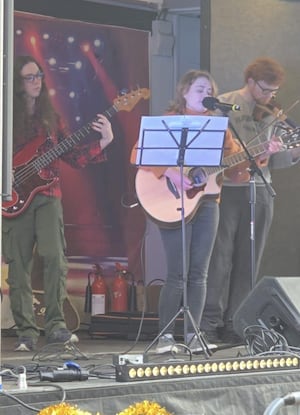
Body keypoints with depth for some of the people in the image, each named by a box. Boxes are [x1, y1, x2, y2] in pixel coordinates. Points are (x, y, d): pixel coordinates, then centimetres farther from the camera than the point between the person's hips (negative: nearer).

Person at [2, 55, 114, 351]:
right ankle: (26, 332, 4)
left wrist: (102, 143, -1)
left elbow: (72, 156, 11)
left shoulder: (49, 116, 12)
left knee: (54, 257, -13)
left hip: (47, 194, 2)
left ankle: (55, 326, -7)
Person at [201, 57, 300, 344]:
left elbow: (273, 159, 15)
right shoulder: (223, 105, -1)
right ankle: (209, 325, -2)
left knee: (248, 262, 5)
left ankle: (234, 326, 10)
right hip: (226, 189, -5)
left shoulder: (271, 115, 14)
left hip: (259, 191, 5)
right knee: (220, 258, -5)